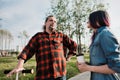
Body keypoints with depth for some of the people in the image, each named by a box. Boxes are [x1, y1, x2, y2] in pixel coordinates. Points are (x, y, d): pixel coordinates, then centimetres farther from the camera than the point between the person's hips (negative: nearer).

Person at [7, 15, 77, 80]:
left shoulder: (61, 36, 13)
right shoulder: (38, 36, 11)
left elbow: (73, 45, 20)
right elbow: (28, 50, 0)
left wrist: (67, 58, 11)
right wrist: (19, 66, -12)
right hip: (43, 74, -1)